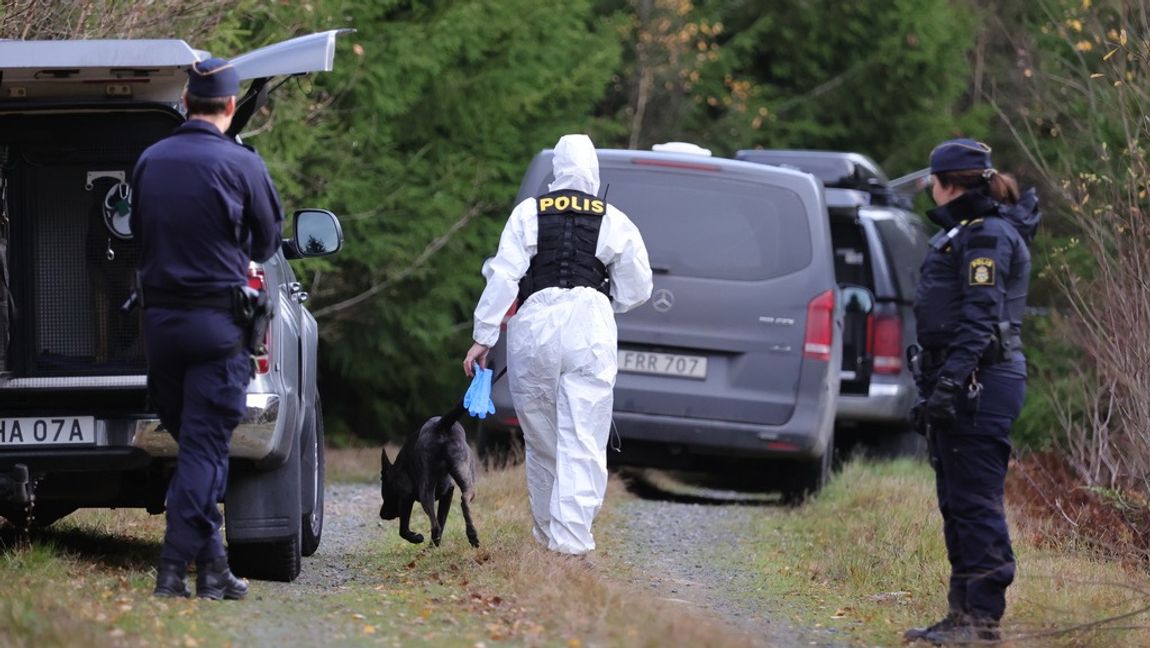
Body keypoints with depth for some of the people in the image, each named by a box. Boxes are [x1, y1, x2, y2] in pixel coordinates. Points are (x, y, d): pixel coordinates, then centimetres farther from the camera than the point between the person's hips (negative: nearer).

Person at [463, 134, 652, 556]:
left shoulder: (528, 213, 6)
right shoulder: (613, 221, 6)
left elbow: (503, 278, -1)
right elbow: (637, 289, 12)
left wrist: (483, 337, 1)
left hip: (534, 328, 1)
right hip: (590, 330, -1)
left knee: (541, 442, 13)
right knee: (583, 443, -5)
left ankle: (547, 533, 24)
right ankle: (571, 540, -16)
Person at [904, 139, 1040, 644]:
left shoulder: (987, 236, -12)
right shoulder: (963, 232, 20)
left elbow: (980, 319, -20)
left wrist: (949, 383, -26)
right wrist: (936, 385, 23)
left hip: (980, 387, -11)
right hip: (960, 385, 11)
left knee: (975, 503, -9)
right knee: (956, 503, 12)